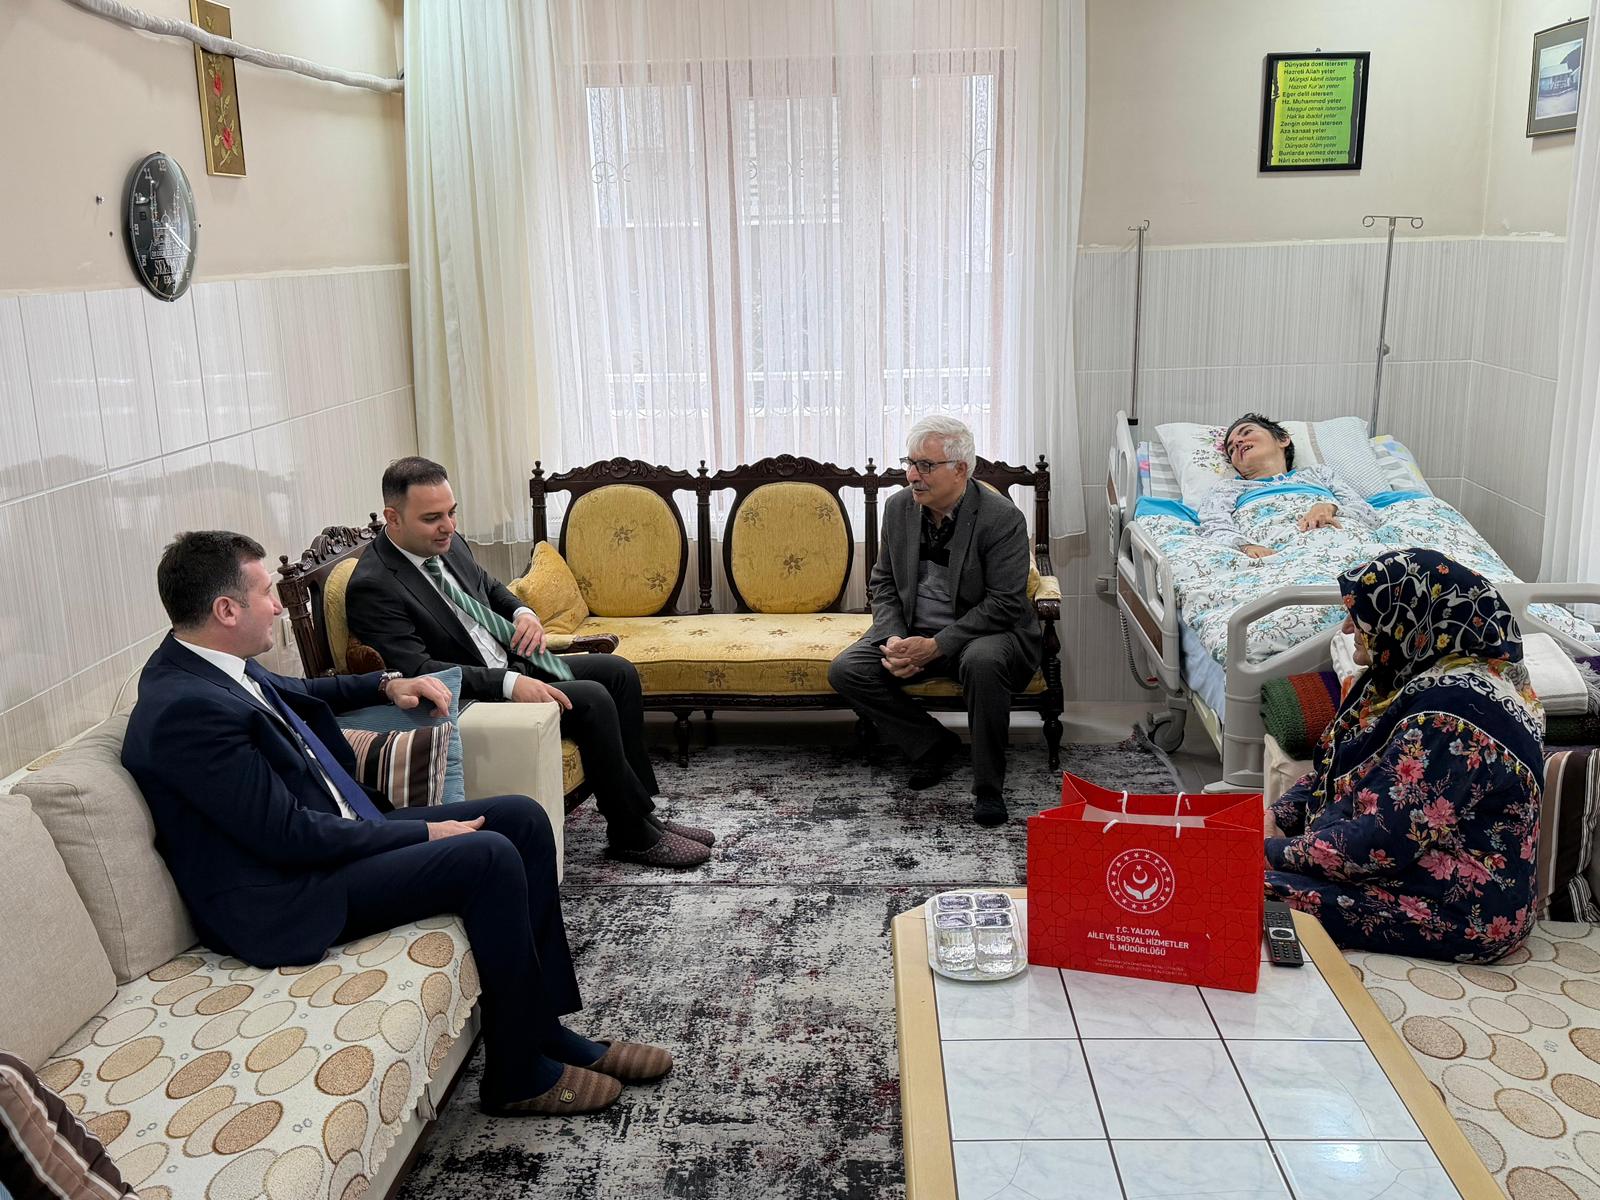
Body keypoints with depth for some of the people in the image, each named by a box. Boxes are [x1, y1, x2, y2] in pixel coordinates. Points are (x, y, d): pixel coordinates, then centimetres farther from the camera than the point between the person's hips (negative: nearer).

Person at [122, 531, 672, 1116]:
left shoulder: (207, 665, 6)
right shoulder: (183, 710, -24)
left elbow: (298, 693, 30)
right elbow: (290, 835, -24)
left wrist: (386, 684, 17)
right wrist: (422, 834, -17)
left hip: (338, 832, 10)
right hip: (286, 900, -10)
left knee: (523, 818, 1)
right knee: (490, 858, -24)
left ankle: (546, 1028, 8)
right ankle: (518, 1076, -7)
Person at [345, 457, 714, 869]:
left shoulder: (449, 545, 5)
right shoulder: (372, 588, -21)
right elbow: (417, 671, -27)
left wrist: (523, 612, 0)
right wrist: (509, 684, -33)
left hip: (511, 663, 9)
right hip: (470, 696, -9)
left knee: (618, 672, 0)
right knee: (592, 700, -22)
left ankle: (641, 811, 6)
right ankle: (632, 835, -8)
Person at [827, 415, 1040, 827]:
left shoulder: (1002, 518, -17)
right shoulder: (899, 507, 0)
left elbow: (1004, 605, -20)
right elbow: (883, 582, 8)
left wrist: (935, 647, -25)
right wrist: (894, 641, -10)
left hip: (981, 633, -5)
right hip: (913, 632, 5)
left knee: (982, 662, -39)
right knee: (845, 670, -15)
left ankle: (988, 788, -20)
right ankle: (933, 744, 1)